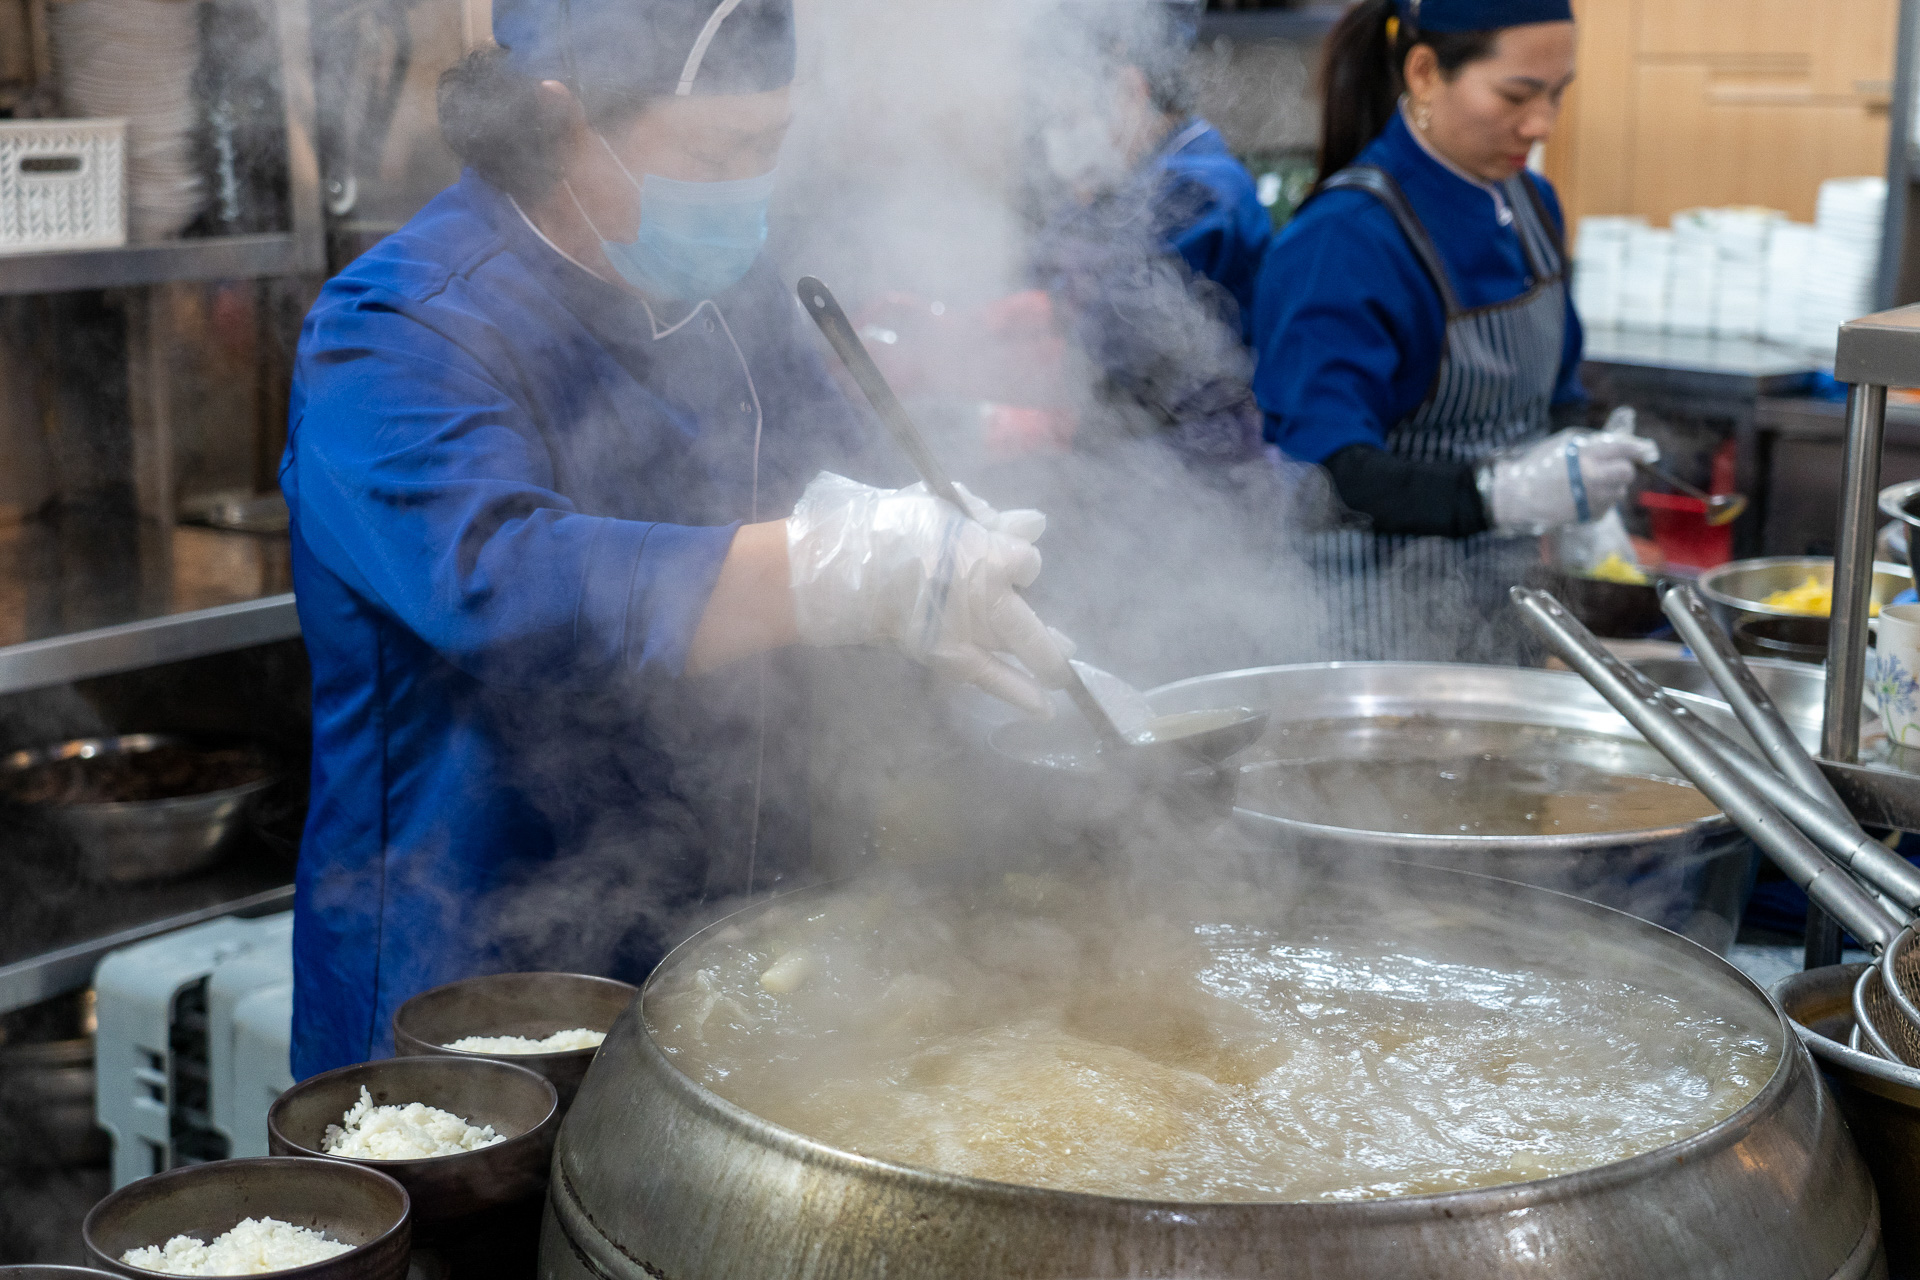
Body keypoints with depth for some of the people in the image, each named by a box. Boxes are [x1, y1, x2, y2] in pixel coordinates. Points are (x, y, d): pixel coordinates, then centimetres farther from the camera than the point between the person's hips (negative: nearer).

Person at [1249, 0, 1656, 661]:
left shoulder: (1530, 204, 7)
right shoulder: (1344, 237, -20)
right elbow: (1326, 469, -27)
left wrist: (1587, 513, 5)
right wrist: (1504, 492, -39)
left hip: (1503, 602, 7)